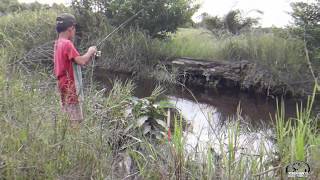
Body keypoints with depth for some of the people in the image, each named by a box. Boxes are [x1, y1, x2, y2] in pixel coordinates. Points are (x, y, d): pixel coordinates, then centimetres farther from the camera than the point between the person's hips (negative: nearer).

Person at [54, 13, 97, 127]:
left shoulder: (58, 43, 12)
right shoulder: (67, 43, -16)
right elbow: (81, 61, -25)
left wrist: (89, 56, 10)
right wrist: (90, 52, -8)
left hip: (66, 86, 9)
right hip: (70, 87, -9)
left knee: (68, 119, 13)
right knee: (75, 120, -5)